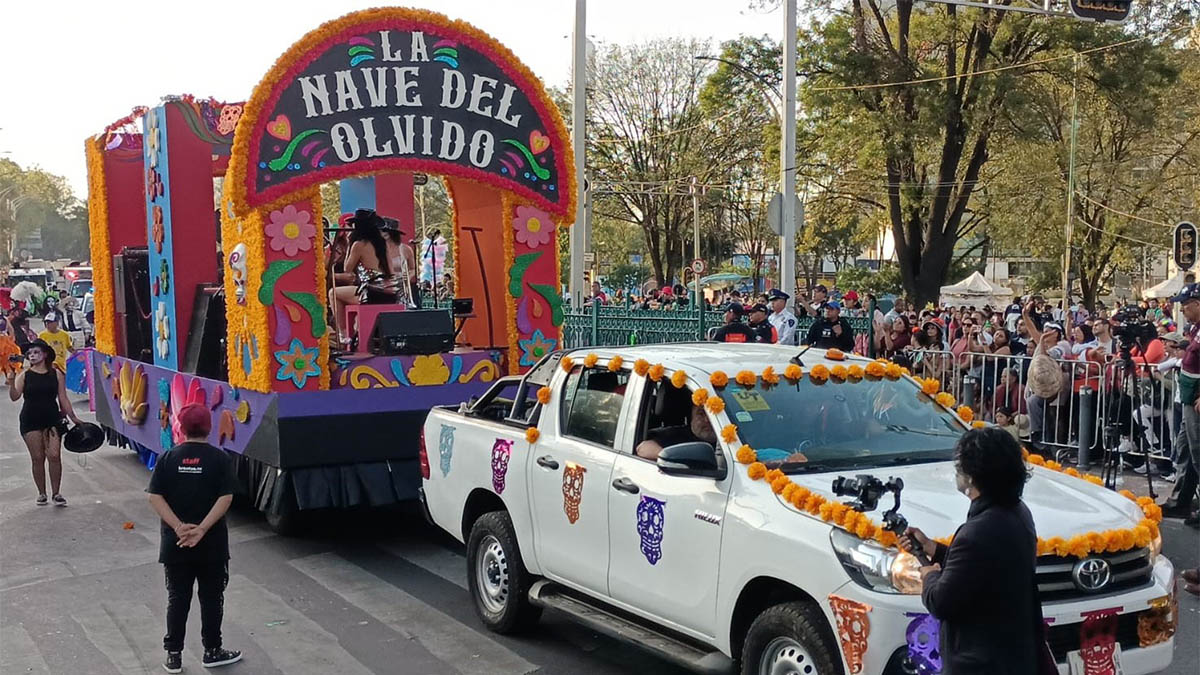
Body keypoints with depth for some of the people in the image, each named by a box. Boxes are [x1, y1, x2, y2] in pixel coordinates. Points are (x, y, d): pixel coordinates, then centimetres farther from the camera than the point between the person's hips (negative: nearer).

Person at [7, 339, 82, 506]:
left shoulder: (56, 374, 3)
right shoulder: (24, 375, 2)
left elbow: (63, 398, 6)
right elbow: (15, 397, -9)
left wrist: (73, 418, 4)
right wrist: (11, 382, -27)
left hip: (52, 419, 0)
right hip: (31, 421, 0)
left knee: (54, 456, -9)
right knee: (37, 458, 2)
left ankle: (56, 493, 1)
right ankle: (41, 494, 14)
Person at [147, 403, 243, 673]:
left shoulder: (168, 458, 0)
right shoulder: (220, 458, -6)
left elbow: (155, 497, -7)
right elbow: (225, 498, -15)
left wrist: (179, 527, -13)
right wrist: (201, 529, -17)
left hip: (174, 543, 2)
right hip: (212, 543, -2)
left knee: (177, 599, 11)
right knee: (211, 598, 11)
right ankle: (212, 651, 19)